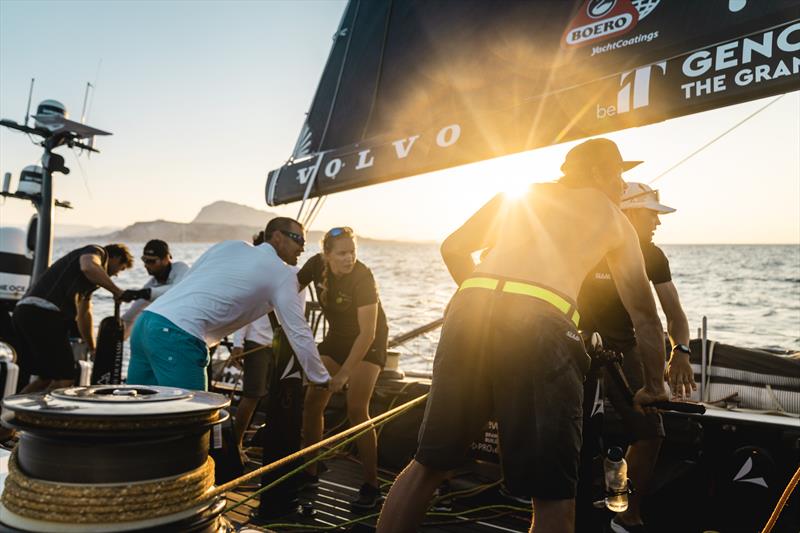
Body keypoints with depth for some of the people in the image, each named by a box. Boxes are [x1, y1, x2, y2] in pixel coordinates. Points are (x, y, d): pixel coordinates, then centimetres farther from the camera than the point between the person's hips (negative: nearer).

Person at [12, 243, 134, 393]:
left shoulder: (89, 279, 33)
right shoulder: (97, 251, 6)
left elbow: (83, 314, 43)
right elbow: (88, 267, -22)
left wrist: (94, 350, 50)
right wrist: (118, 292, -17)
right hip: (42, 313, -10)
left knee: (46, 378, 21)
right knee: (65, 379, -6)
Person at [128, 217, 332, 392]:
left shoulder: (228, 245, 20)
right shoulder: (283, 274, 3)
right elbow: (299, 334, 3)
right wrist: (323, 380, 14)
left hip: (145, 320, 8)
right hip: (176, 336, -8)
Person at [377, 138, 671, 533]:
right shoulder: (614, 217, 24)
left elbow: (453, 249, 24)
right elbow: (644, 313, 27)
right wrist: (654, 387, 38)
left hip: (469, 313, 4)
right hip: (540, 328, -4)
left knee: (428, 463, 18)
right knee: (553, 497, 8)